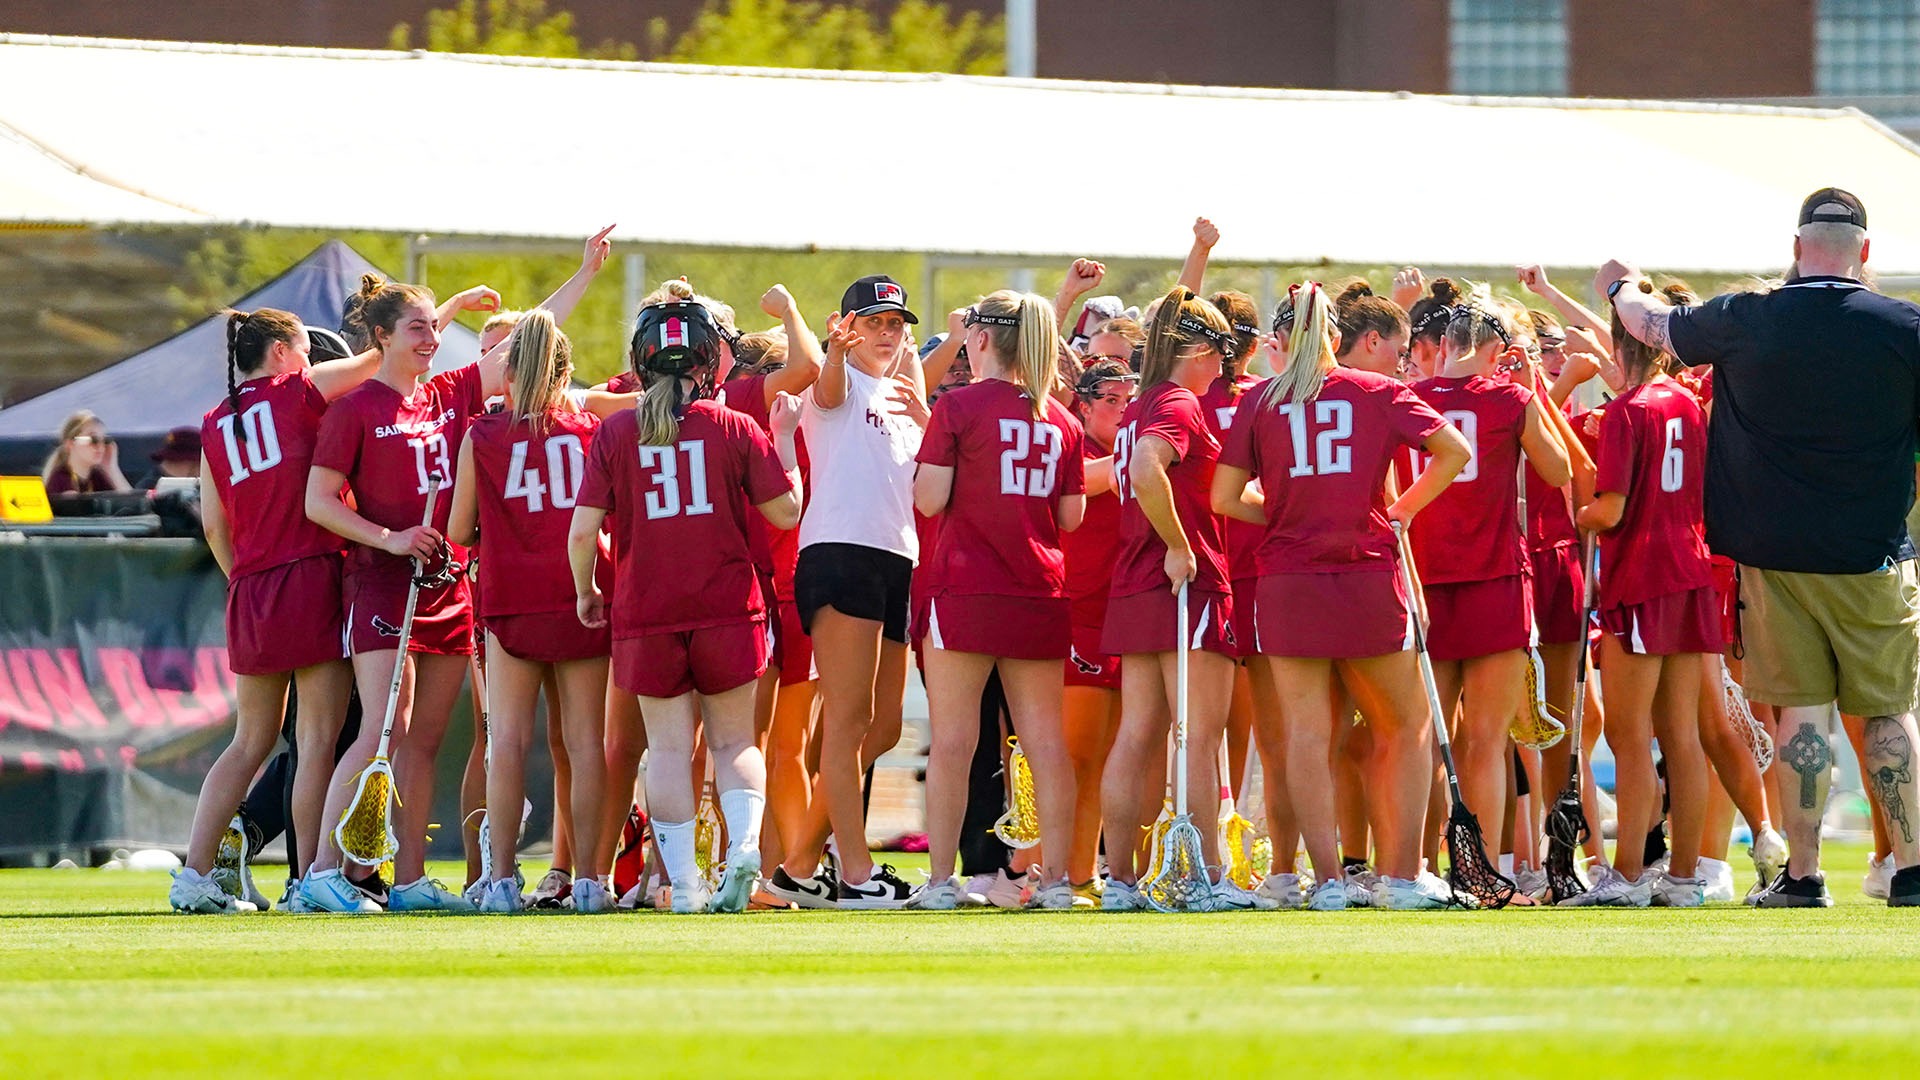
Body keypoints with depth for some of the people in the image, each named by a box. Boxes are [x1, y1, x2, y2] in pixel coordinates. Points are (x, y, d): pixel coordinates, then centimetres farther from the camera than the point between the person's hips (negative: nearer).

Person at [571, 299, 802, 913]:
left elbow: (584, 529, -4)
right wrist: (785, 437, 16)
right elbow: (787, 512, 4)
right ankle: (744, 842, -15)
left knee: (669, 748, 5)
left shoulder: (615, 434, -1)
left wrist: (585, 591, 13)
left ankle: (683, 883, 0)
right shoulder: (735, 429, -1)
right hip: (727, 606, 0)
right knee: (732, 740, 10)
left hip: (645, 611, 0)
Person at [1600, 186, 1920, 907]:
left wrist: (1621, 288, 36)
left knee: (1802, 711, 4)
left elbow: (1653, 324, 16)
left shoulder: (1745, 321, -3)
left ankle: (1802, 876, 3)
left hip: (1775, 556, 0)